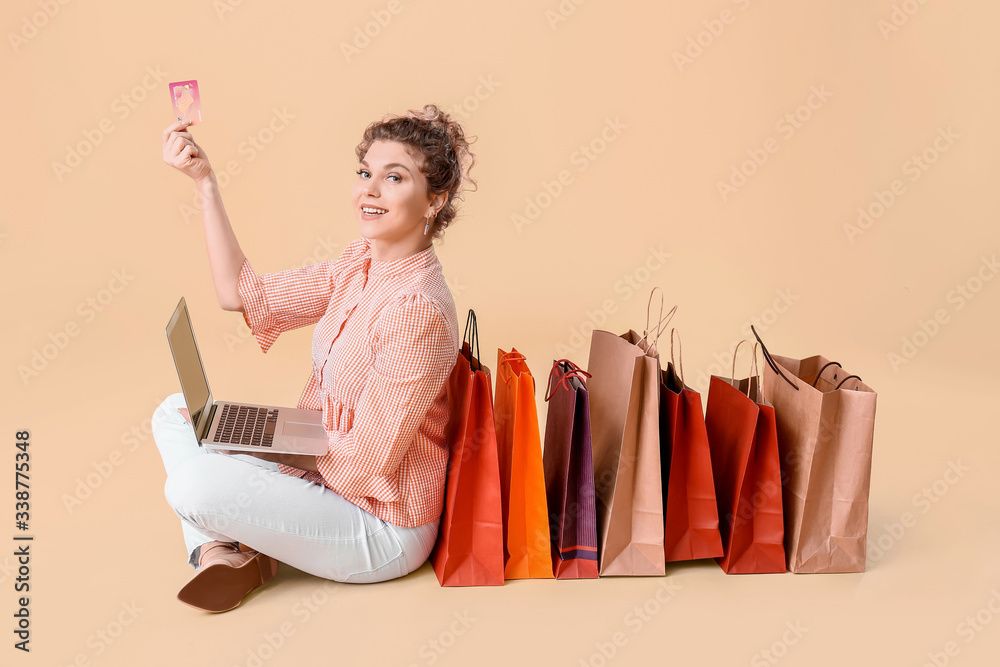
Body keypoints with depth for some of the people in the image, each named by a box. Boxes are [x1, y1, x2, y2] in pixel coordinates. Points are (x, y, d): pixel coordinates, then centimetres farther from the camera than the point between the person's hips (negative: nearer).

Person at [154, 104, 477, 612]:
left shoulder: (418, 308, -29)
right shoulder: (360, 264, -1)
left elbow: (363, 466, -25)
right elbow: (243, 295, 1)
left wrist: (247, 446, -13)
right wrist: (205, 183, -4)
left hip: (381, 529, -9)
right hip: (324, 470, 9)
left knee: (194, 484, -29)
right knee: (174, 411, 10)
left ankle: (239, 554, 3)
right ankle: (217, 550, -2)